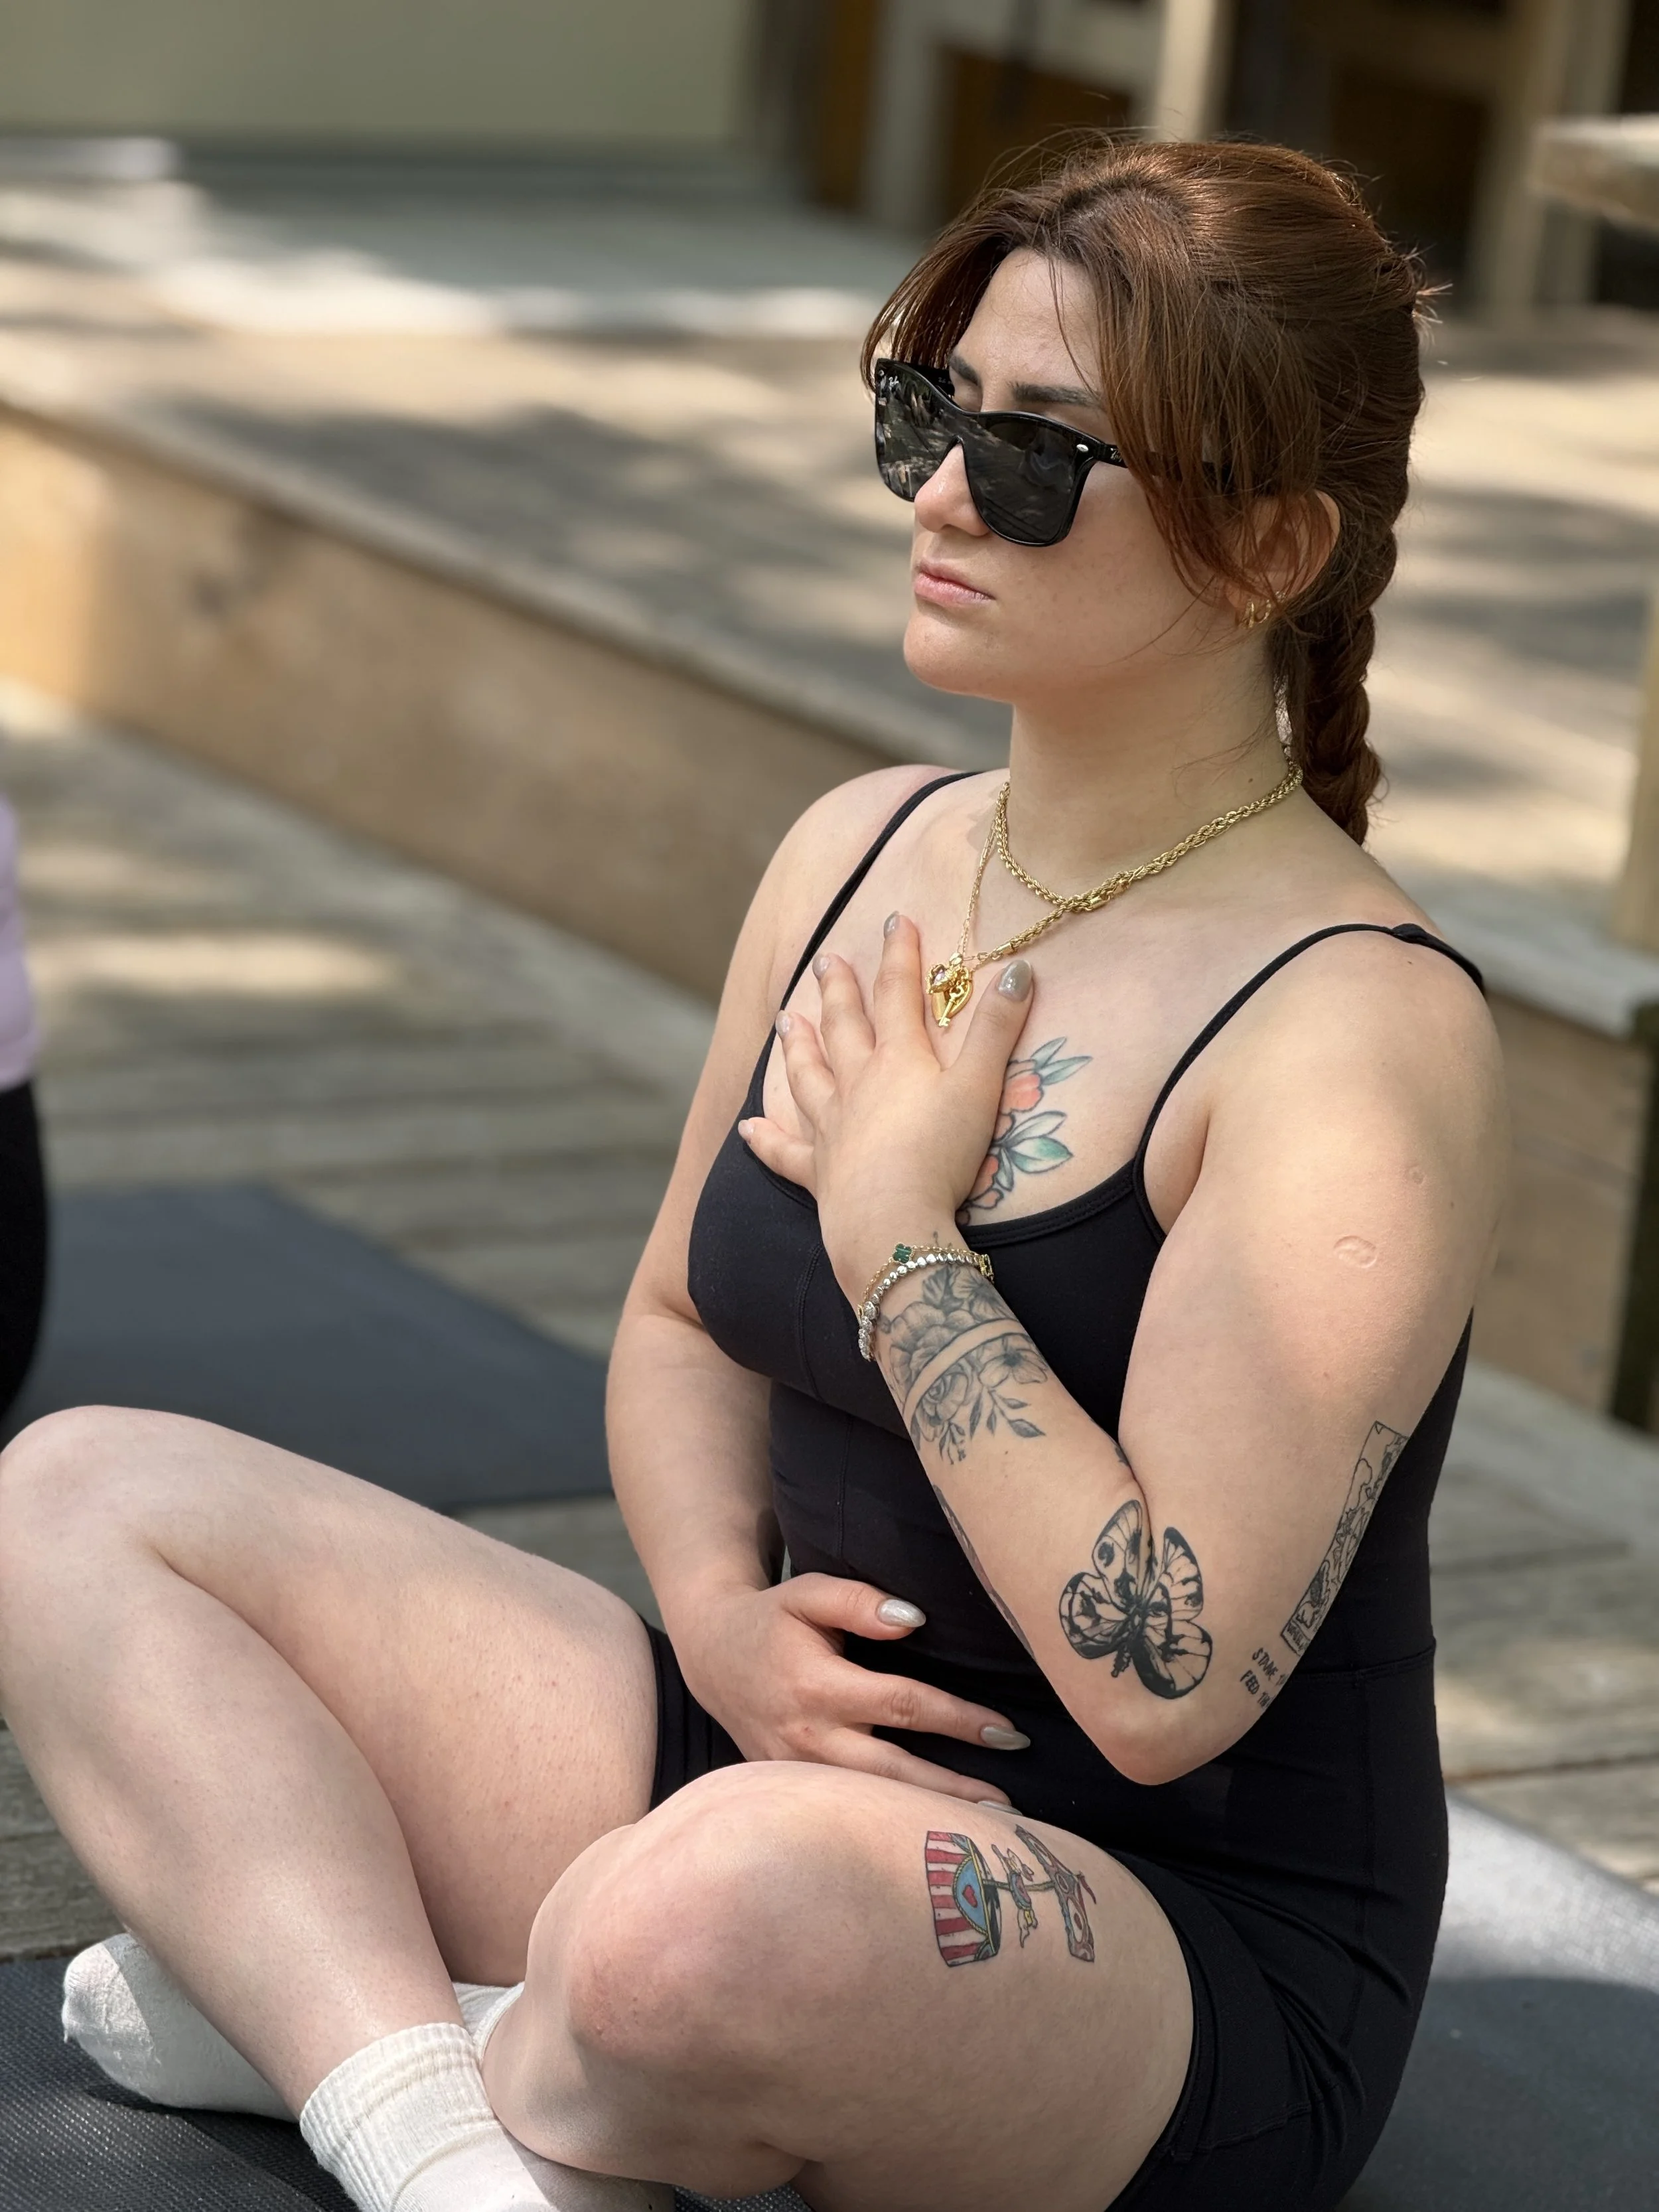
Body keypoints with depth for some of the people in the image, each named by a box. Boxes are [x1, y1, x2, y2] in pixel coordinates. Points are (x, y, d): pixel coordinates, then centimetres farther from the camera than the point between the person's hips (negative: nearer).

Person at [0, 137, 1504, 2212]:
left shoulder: (1359, 1031, -18)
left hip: (1188, 1953, -8)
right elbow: (680, 1321, 18)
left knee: (722, 1906, -42)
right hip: (792, 1752, 8)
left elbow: (1167, 1688, -25)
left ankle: (317, 2008, -6)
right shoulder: (858, 856, 6)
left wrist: (898, 1222, -17)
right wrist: (719, 1610, -5)